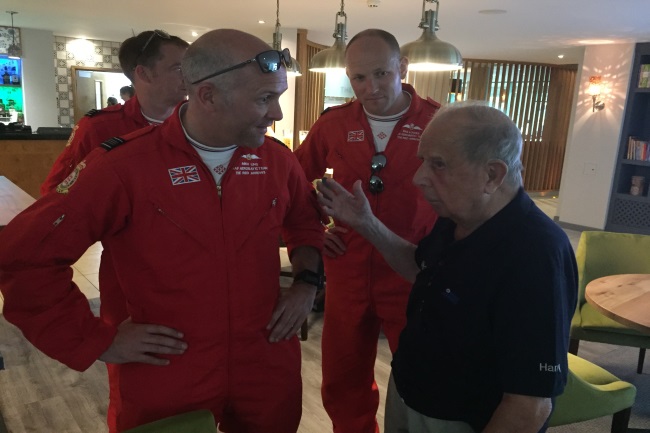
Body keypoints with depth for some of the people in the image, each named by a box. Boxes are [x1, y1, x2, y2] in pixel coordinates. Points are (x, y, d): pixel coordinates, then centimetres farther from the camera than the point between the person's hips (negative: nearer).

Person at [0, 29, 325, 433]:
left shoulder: (276, 159, -3)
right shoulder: (123, 165, -16)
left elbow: (306, 220, 17)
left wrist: (307, 281, 2)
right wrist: (97, 340, -10)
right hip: (165, 380, -3)